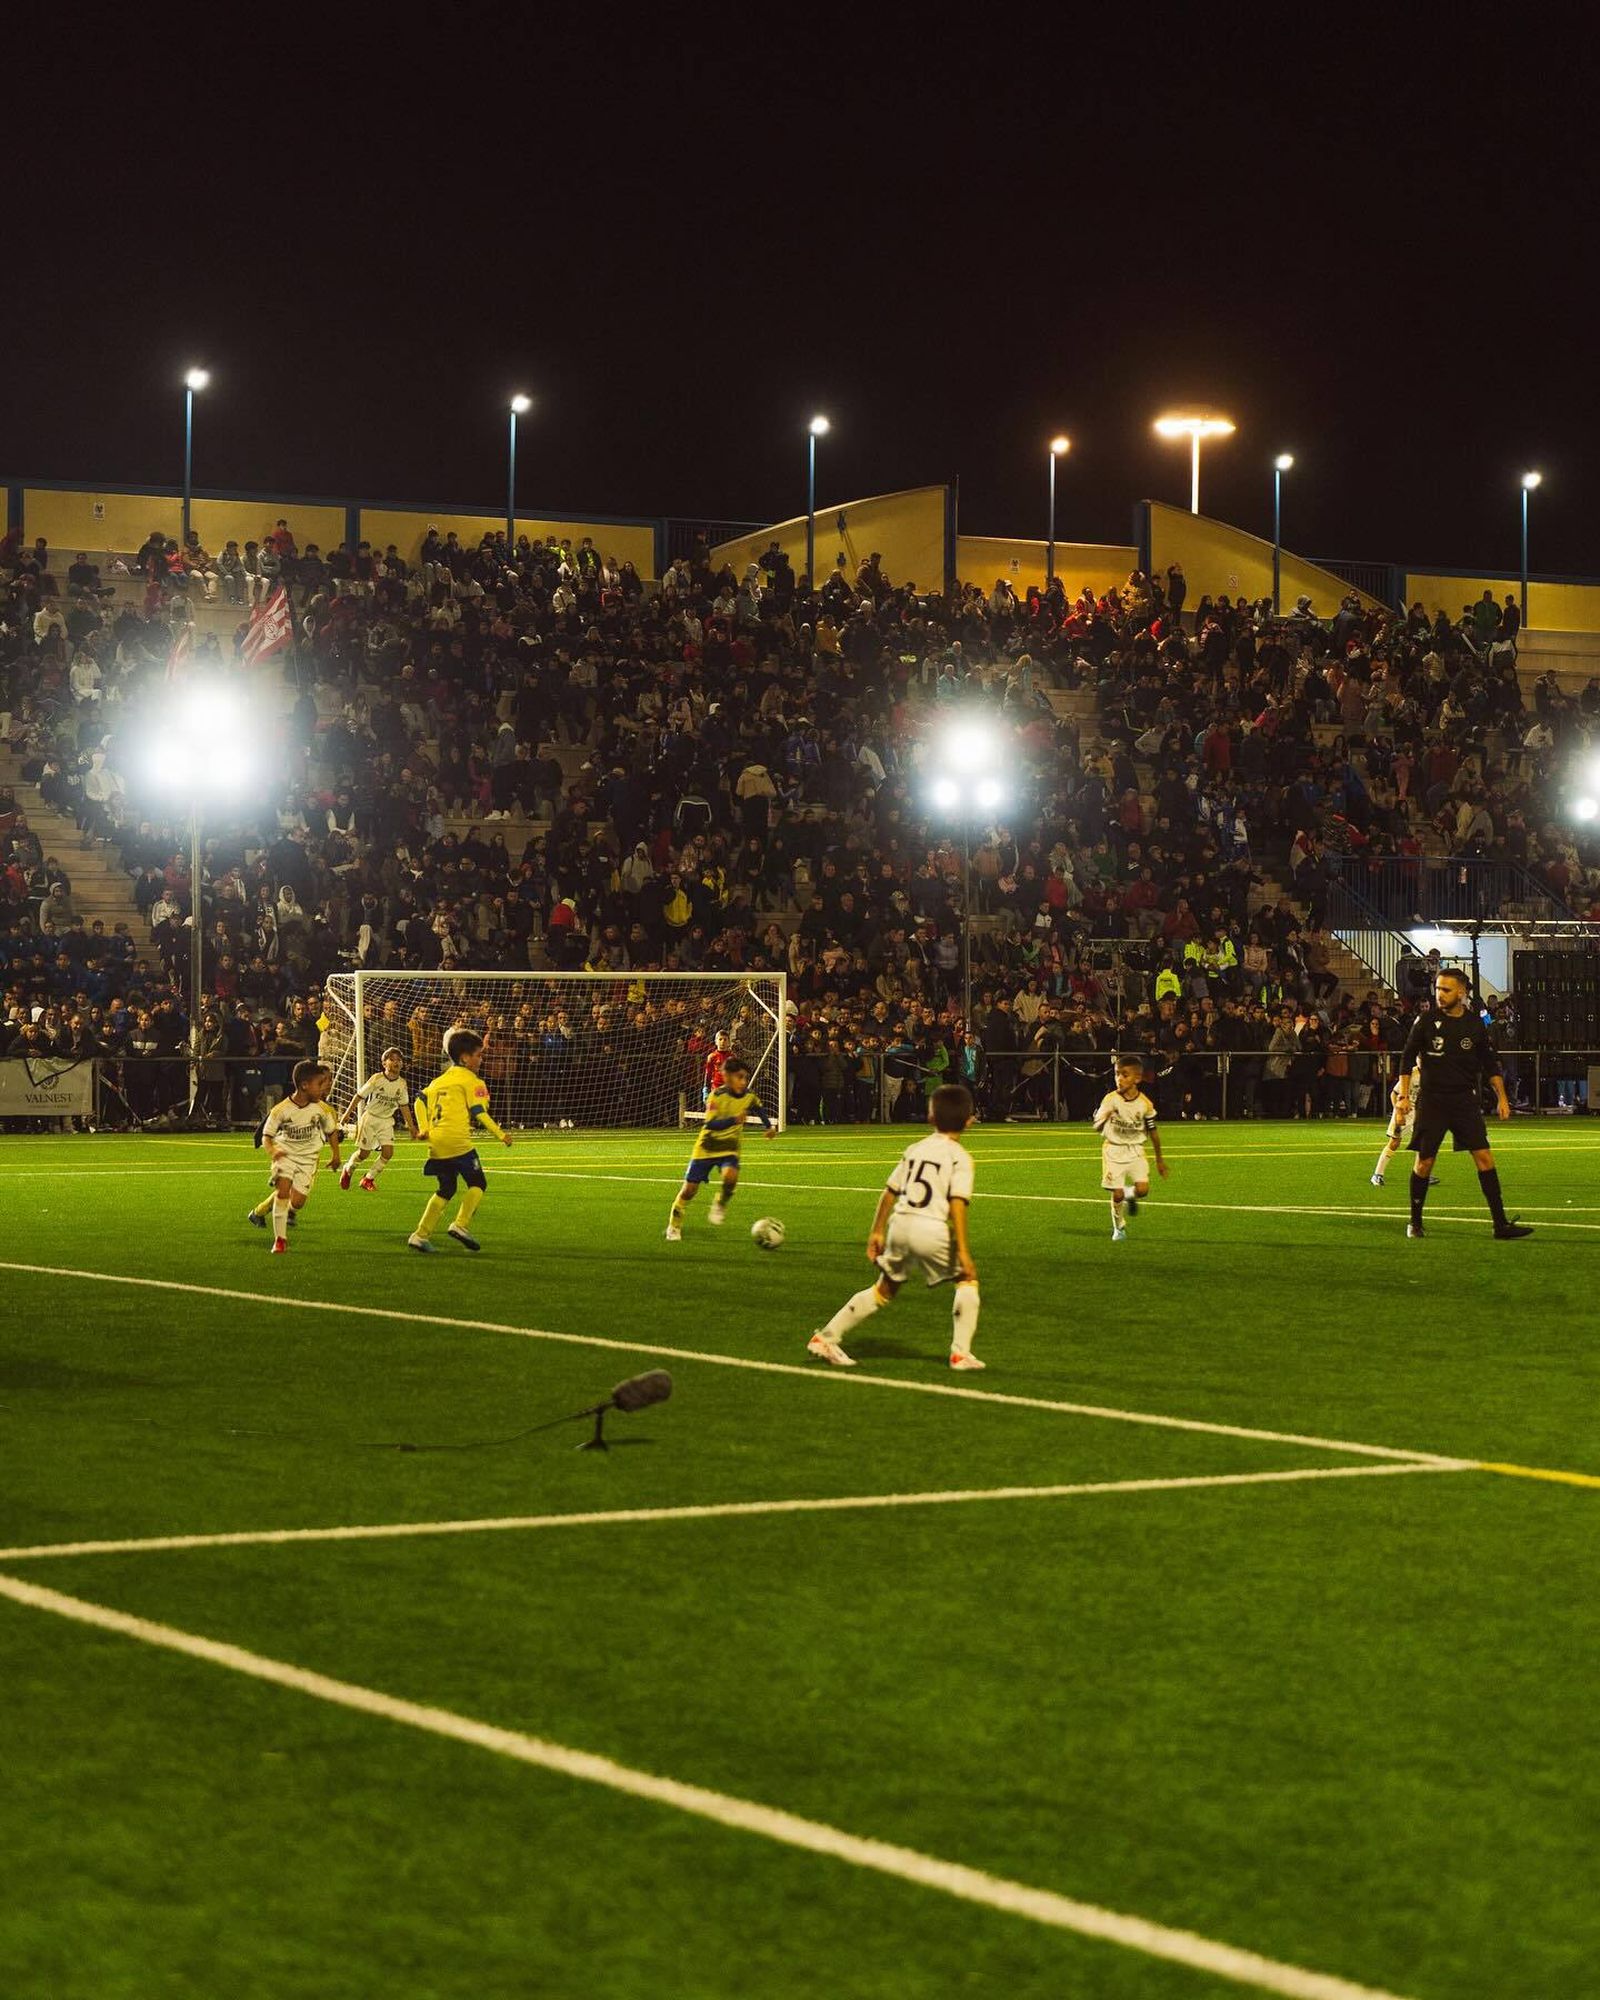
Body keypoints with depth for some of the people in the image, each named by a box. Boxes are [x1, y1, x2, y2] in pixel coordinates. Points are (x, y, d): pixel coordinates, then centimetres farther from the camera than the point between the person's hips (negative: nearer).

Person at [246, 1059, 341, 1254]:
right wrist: (273, 1150, -27)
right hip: (286, 1155, -2)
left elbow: (331, 1131, 12)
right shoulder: (282, 1110, -14)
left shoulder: (321, 1109, -6)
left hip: (308, 1159, 2)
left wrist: (336, 1154, 13)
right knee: (283, 1190, -22)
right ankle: (280, 1239, -14)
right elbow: (266, 1136, -8)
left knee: (297, 1201, -7)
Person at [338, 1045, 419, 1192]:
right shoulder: (377, 1079, -16)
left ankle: (368, 1179, 8)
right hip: (370, 1118, -4)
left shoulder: (402, 1084, -4)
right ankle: (348, 1171, 33)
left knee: (388, 1152, -11)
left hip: (386, 1121, 4)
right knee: (364, 1153, 1)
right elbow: (359, 1096, -7)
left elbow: (404, 1106, 7)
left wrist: (412, 1127, 8)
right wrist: (348, 1113, -6)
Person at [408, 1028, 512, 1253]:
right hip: (457, 1140, -7)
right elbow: (478, 1112, -9)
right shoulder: (471, 1080, -2)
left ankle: (421, 1235, 8)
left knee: (445, 1189, 15)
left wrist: (423, 1129, 9)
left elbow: (421, 1101, 13)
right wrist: (500, 1135, -4)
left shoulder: (440, 1079, 20)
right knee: (478, 1184, 3)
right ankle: (460, 1224, -14)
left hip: (436, 1142, 7)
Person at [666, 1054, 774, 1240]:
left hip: (729, 1148, 2)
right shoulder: (717, 1096, -21)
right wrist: (734, 1120, -43)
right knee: (690, 1188, 2)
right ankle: (674, 1226, 22)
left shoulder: (749, 1097, -6)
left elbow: (759, 1109, 19)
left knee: (731, 1175, -30)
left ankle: (720, 1204, 1)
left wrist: (770, 1126, 9)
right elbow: (711, 1124, -32)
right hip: (707, 1147, -2)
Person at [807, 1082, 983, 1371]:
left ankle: (826, 1337, 22)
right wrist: (962, 1251, -13)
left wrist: (877, 1232, 24)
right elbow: (957, 1204, -12)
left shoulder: (915, 1148, 16)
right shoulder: (960, 1157, -1)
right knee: (967, 1280, 14)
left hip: (899, 1225, 5)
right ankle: (960, 1352, 5)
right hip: (932, 1229, -5)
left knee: (884, 1290, 22)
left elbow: (889, 1193, 15)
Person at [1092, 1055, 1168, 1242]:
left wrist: (1159, 1160, 13)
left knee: (1143, 1189, -16)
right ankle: (1118, 1227, 21)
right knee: (1117, 1194, -5)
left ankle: (1130, 1195, 21)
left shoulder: (1145, 1104, -6)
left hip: (1135, 1151, 1)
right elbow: (1097, 1127, -11)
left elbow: (1153, 1132, 6)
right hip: (1113, 1150, -1)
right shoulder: (1110, 1100, -10)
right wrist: (1104, 1118, -35)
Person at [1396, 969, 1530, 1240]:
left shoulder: (1474, 1024, 3)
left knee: (1484, 1157, -7)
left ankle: (1500, 1224, -7)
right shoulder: (1426, 1020, -4)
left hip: (1465, 1100, 2)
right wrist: (1404, 1096, -3)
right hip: (1432, 1101, -2)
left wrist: (1502, 1097, 9)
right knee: (1424, 1162, 1)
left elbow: (1490, 1063, 13)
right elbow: (1407, 1058, 3)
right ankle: (1415, 1222, 19)